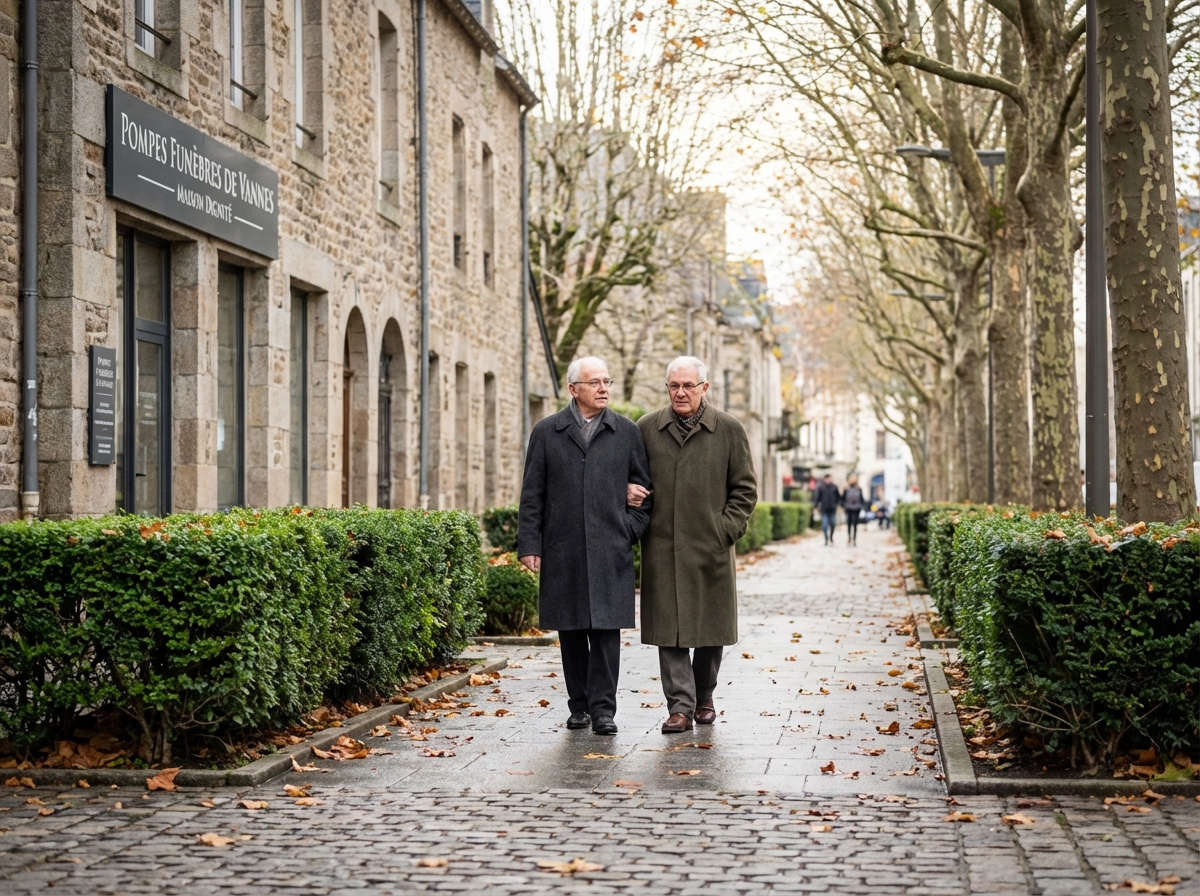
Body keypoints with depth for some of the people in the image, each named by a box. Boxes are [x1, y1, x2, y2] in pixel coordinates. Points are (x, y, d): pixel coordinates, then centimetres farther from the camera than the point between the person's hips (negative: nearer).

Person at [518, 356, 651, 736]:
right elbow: (533, 494, 5)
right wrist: (529, 544, -1)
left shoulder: (627, 432, 8)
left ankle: (603, 708, 0)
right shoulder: (546, 433, 6)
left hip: (610, 550, 0)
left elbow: (644, 488, 12)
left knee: (606, 627, -5)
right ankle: (579, 705, 17)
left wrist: (630, 531, 1)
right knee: (571, 630, 6)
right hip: (562, 551, 1)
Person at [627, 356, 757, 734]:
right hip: (662, 549, 1)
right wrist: (628, 490, -3)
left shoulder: (729, 430, 3)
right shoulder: (646, 429, 7)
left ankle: (704, 699, 25)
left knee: (711, 630, 8)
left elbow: (745, 489, 6)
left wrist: (726, 530, -4)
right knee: (669, 630, -3)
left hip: (710, 549, 0)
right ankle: (680, 706, 0)